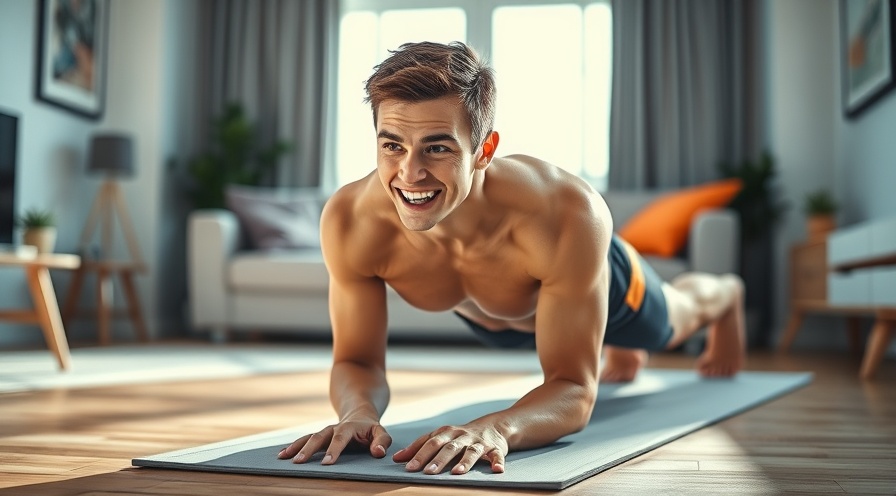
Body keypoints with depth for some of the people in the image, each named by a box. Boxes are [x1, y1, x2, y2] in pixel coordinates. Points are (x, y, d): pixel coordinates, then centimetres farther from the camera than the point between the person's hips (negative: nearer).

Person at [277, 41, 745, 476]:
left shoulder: (570, 216, -51)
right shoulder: (348, 221, -42)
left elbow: (574, 389, -45)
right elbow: (357, 361, -30)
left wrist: (496, 427, -67)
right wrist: (358, 411, -55)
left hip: (594, 280, -2)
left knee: (672, 320, 35)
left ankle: (725, 296, 72)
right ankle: (621, 348, 77)